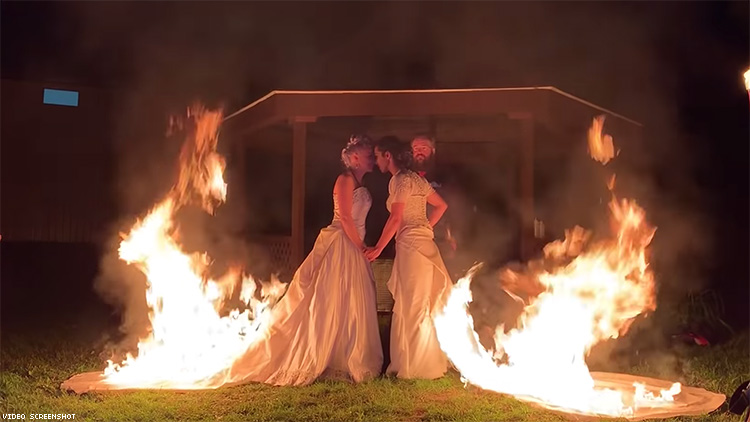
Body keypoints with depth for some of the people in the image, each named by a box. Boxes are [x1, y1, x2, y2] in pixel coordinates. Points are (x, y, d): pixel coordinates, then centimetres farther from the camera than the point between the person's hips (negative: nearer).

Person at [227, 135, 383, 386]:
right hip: (339, 246, -9)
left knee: (349, 307, 9)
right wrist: (361, 247, -12)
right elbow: (345, 217, -17)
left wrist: (361, 248, 6)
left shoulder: (359, 184, 18)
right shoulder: (345, 179, -10)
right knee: (330, 305, -6)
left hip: (352, 250, 9)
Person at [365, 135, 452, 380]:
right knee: (418, 307, 12)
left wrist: (378, 248, -9)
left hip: (411, 245, -9)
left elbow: (396, 218, -15)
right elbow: (441, 205, 22)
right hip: (422, 243, 9)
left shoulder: (400, 179, -9)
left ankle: (416, 366, 4)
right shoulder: (414, 178, 17)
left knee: (413, 307, -3)